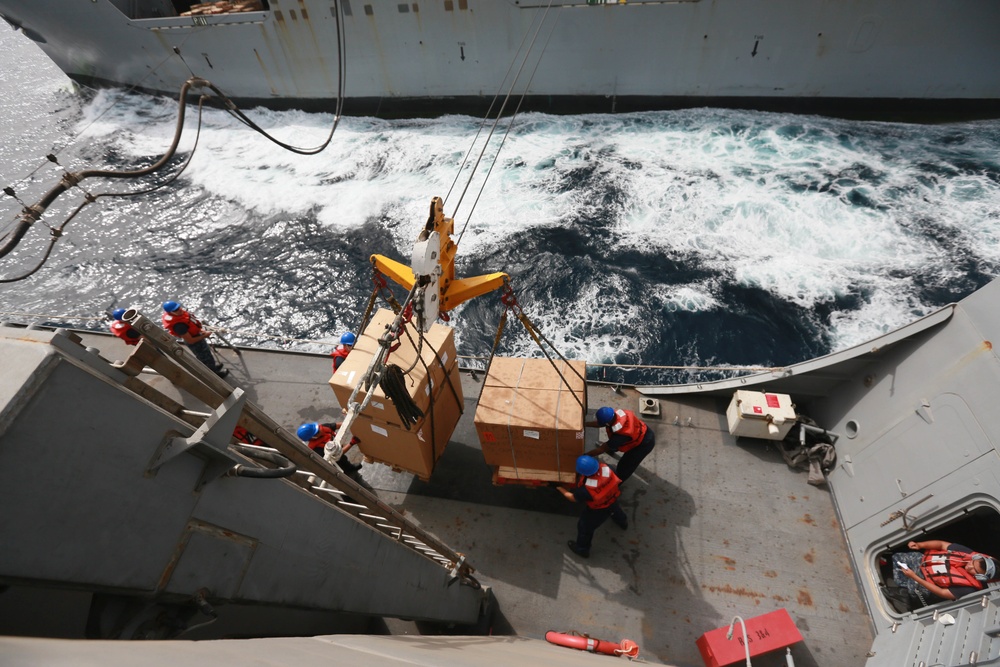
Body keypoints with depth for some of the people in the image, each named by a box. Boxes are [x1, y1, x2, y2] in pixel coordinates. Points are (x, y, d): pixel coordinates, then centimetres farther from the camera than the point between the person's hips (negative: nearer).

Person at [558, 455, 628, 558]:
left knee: (585, 527, 22)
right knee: (615, 509, 41)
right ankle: (623, 522, 73)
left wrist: (561, 489, -4)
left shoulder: (585, 489, -44)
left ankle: (582, 549, 46)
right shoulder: (605, 467, -33)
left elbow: (573, 498, -22)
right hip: (613, 499, 6)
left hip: (597, 511, -6)